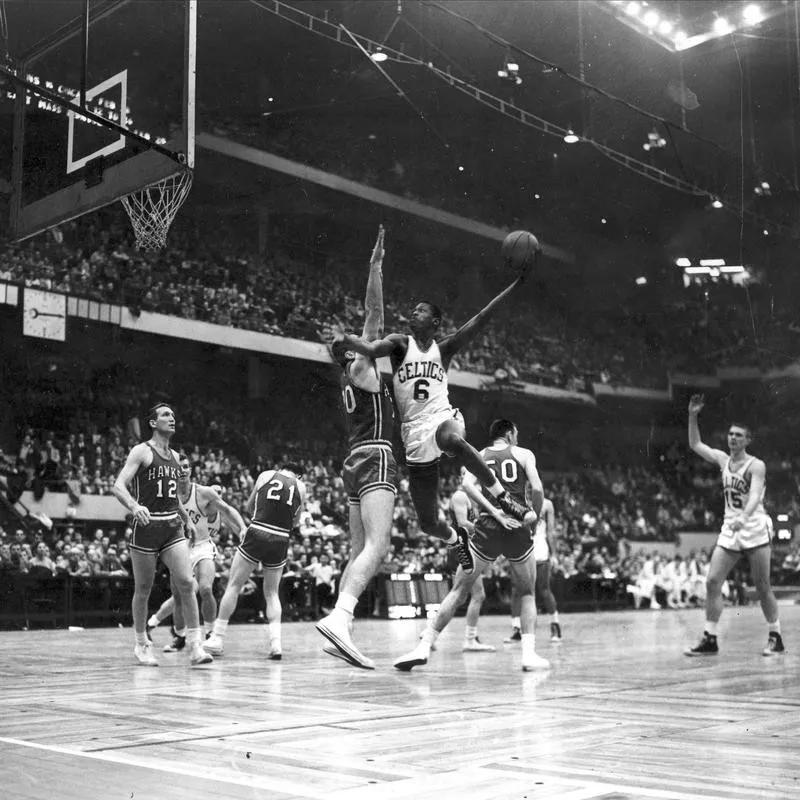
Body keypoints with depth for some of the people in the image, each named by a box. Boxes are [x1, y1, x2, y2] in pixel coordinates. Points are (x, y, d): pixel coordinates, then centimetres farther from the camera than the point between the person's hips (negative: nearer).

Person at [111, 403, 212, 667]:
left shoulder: (174, 456, 15)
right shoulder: (141, 451, -5)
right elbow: (118, 486, -15)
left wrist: (186, 519, 29)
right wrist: (134, 506, -33)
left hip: (172, 527, 5)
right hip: (146, 525, -5)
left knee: (186, 583, -8)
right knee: (143, 589, 6)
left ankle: (195, 646, -7)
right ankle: (141, 645, 23)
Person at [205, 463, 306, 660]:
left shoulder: (266, 475, 8)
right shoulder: (300, 486, 9)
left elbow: (248, 508, 16)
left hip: (256, 535, -1)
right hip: (281, 541, 2)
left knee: (233, 586, 10)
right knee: (272, 593, 15)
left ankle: (217, 638, 13)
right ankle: (275, 642, 2)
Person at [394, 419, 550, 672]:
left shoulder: (478, 456, 15)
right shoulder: (524, 454, 12)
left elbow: (468, 486, -4)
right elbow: (537, 489, -2)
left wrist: (496, 513, -8)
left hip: (487, 528, 1)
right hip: (519, 529, -1)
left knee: (458, 591, 6)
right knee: (527, 593, 18)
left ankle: (424, 647, -3)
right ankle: (529, 653, 4)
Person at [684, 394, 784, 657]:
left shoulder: (756, 465, -8)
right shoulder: (723, 459, 10)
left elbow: (755, 495, -23)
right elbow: (695, 444, 19)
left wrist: (744, 517, -40)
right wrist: (693, 416, 8)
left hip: (755, 529, -6)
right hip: (729, 530, 6)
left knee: (762, 586, -1)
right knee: (712, 582, -4)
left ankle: (776, 639, 13)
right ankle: (710, 640, -1)